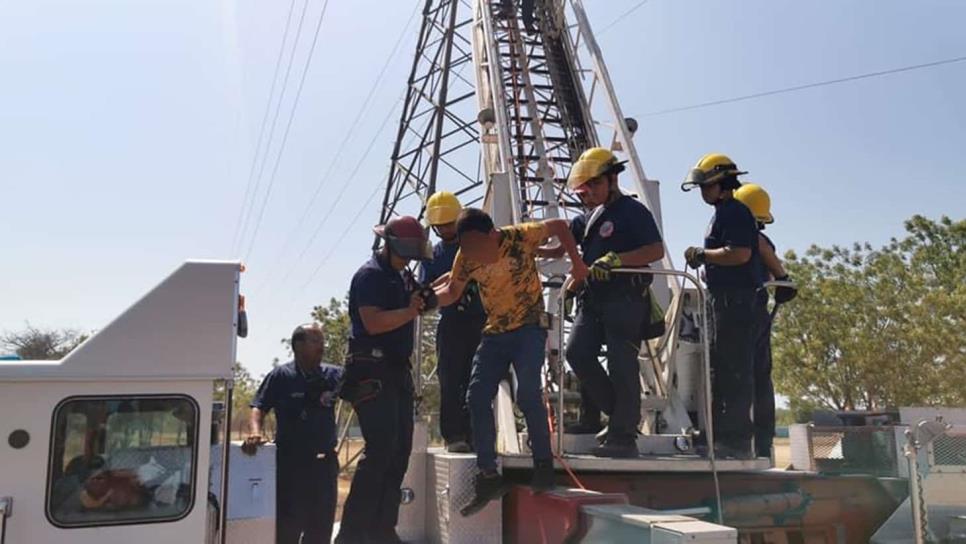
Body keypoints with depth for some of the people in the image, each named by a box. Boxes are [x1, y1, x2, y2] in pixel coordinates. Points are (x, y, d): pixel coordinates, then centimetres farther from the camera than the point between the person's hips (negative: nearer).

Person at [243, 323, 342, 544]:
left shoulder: (334, 375, 5)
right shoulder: (281, 376, -3)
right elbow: (259, 407, -4)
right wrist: (256, 433, -23)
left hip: (324, 462, 4)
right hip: (290, 462, -4)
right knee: (287, 526, 1)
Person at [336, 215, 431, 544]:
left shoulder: (403, 277, 19)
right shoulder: (369, 275, -8)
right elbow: (373, 322, -21)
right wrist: (411, 311, -21)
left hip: (399, 371, 9)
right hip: (372, 371, -9)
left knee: (400, 450, 9)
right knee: (380, 449, -15)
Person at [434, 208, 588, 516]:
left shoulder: (521, 236, -18)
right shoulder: (466, 257, -8)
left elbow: (559, 226, -2)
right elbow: (452, 291, 5)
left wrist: (576, 262, -9)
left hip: (529, 326, -4)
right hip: (495, 332, 5)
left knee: (527, 393, -21)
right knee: (477, 397, -4)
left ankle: (544, 464, -1)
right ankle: (488, 476, 5)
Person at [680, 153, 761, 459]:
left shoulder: (733, 212, -9)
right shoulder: (724, 213, 22)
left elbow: (740, 253, -21)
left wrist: (703, 254, -11)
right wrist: (703, 258, 14)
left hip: (734, 299, -11)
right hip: (724, 298, 11)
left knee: (734, 370, -10)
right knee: (720, 368, 12)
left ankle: (736, 440, -7)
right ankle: (721, 436, 19)